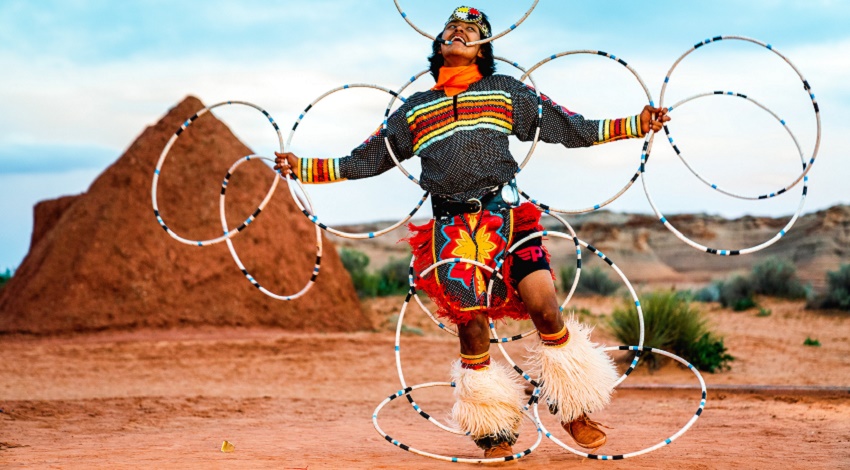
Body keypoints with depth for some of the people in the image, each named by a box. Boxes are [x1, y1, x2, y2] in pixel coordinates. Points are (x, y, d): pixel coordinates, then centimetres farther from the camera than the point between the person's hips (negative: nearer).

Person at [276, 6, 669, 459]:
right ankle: (493, 431, 11)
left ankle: (573, 410, 6)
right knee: (472, 329, -4)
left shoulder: (505, 91, 16)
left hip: (505, 215, -1)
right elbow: (368, 159, 24)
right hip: (452, 229, 1)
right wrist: (305, 167, 18)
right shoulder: (415, 109, 20)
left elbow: (570, 128, 14)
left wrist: (636, 124, 6)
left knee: (545, 308, -14)